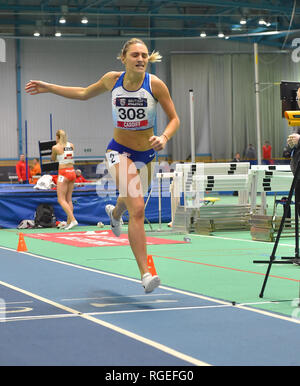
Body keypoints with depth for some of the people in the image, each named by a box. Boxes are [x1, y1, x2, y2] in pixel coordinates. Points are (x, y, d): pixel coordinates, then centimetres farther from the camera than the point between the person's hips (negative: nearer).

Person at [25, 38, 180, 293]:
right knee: (137, 209, -22)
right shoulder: (112, 79, -8)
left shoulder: (155, 84, -13)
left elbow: (174, 118, -5)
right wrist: (48, 88, 10)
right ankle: (145, 274, -23)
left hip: (146, 153, 2)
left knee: (131, 202, 26)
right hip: (119, 151, -2)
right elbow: (85, 94, 11)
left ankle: (114, 212, 67)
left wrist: (164, 138, -25)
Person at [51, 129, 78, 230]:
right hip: (72, 172, 6)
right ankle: (68, 222, 8)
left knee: (61, 199, -3)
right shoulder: (71, 145, 7)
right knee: (68, 199, 10)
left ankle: (73, 219, -15)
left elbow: (53, 159, 11)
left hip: (63, 173, -6)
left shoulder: (55, 147, -7)